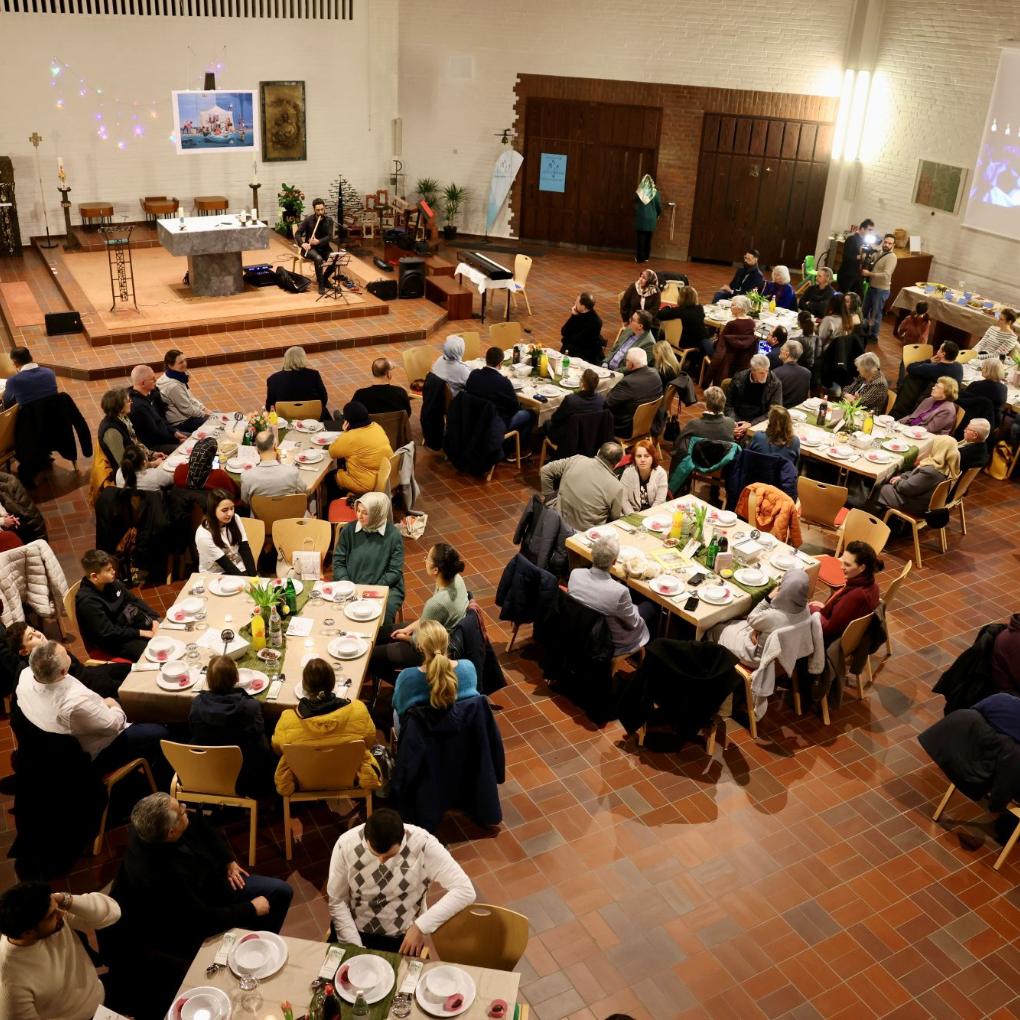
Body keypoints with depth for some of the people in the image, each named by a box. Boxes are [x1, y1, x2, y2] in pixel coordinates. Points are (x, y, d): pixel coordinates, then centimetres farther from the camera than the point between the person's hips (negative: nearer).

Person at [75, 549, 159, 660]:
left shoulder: (111, 583, -5)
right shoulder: (88, 602, -27)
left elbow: (133, 600, 6)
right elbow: (108, 633, -24)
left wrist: (154, 618, -6)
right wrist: (140, 633, -21)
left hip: (127, 623, 8)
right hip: (110, 641, -8)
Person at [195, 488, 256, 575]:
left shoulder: (235, 519, -4)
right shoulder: (203, 535, -17)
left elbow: (245, 550, -6)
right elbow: (225, 563, -16)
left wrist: (253, 576, -17)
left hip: (238, 569, 4)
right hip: (216, 576, -4)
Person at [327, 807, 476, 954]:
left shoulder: (423, 844, -22)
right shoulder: (346, 845, -17)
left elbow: (465, 891, -23)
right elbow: (337, 902, -4)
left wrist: (420, 927, -25)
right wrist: (355, 947, -12)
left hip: (403, 938, -1)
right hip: (356, 931, 1)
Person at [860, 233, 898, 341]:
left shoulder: (891, 257, -20)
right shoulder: (880, 252, 8)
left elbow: (886, 275, -29)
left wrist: (869, 273, -25)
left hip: (881, 290, -9)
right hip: (872, 286, 9)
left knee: (876, 314, 2)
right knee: (865, 310, 20)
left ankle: (873, 337, 15)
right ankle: (864, 331, 37)